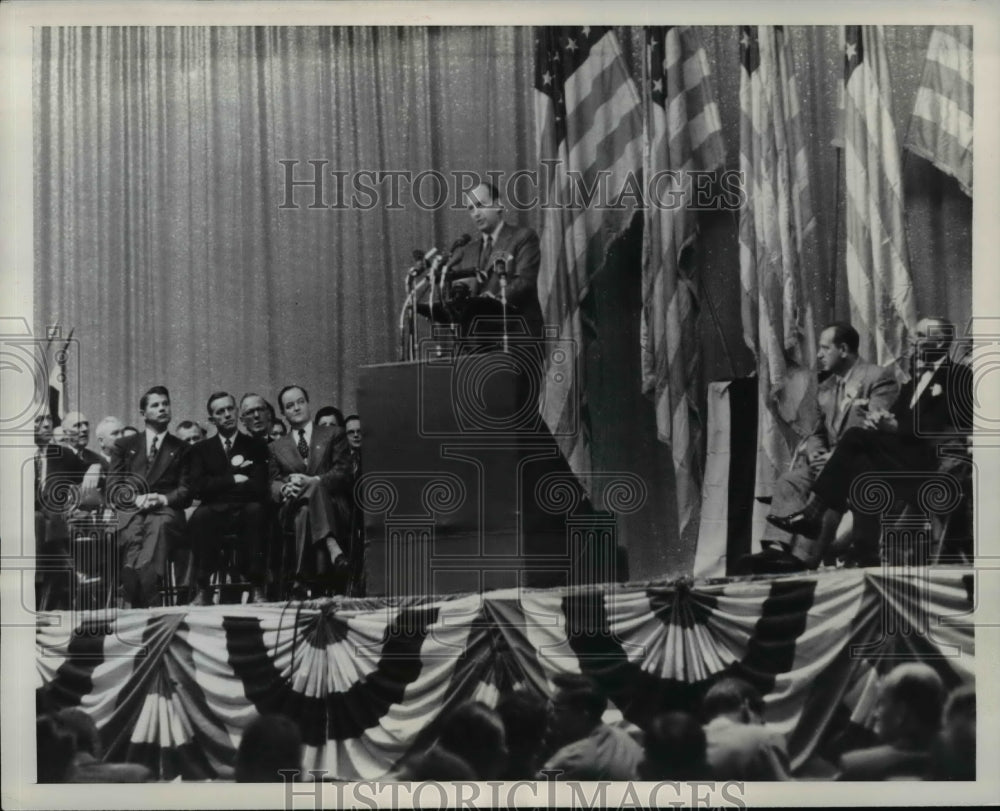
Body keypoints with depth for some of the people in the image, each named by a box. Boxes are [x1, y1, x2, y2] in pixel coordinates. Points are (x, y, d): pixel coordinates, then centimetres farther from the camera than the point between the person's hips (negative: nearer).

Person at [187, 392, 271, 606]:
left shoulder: (256, 446, 14)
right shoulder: (200, 449, 17)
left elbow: (260, 487, -1)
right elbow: (198, 487, 1)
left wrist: (219, 485, -3)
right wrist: (233, 479, -4)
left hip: (246, 510, 0)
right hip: (215, 511, 0)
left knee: (255, 510, -36)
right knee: (199, 516, -34)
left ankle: (256, 587, -32)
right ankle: (203, 589, -28)